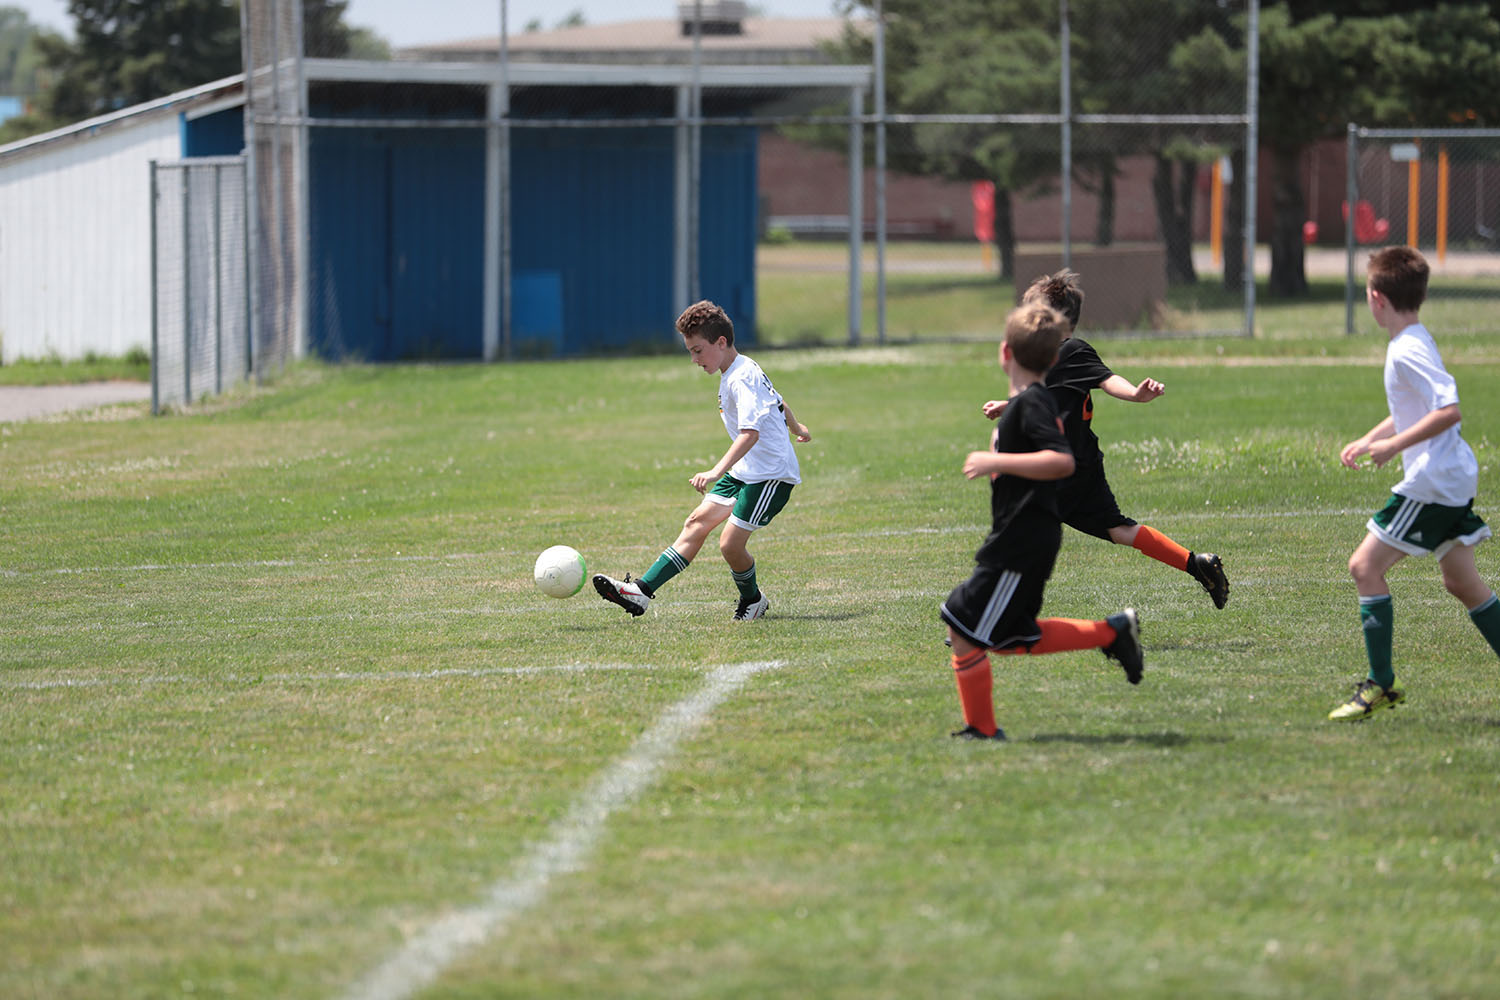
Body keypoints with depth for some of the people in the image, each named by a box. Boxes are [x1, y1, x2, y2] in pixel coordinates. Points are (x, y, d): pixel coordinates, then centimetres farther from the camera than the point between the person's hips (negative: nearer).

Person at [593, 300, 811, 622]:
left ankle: (753, 600, 14)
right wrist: (795, 428, 49)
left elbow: (751, 432, -34)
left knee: (730, 543, -14)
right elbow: (777, 401, 28)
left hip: (771, 474, -10)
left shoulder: (741, 378, -21)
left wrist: (717, 472, -46)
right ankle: (642, 591, -2)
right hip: (745, 471, 10)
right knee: (697, 523, 2)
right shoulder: (742, 371, 10)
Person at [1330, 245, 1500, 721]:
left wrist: (1394, 446, -23)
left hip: (1431, 481, -10)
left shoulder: (1408, 351, -18)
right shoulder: (1413, 342, 13)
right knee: (1462, 581, 16)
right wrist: (1368, 440, 22)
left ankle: (1381, 684, -6)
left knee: (1366, 565, -7)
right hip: (1453, 479, 10)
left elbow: (1449, 410, -27)